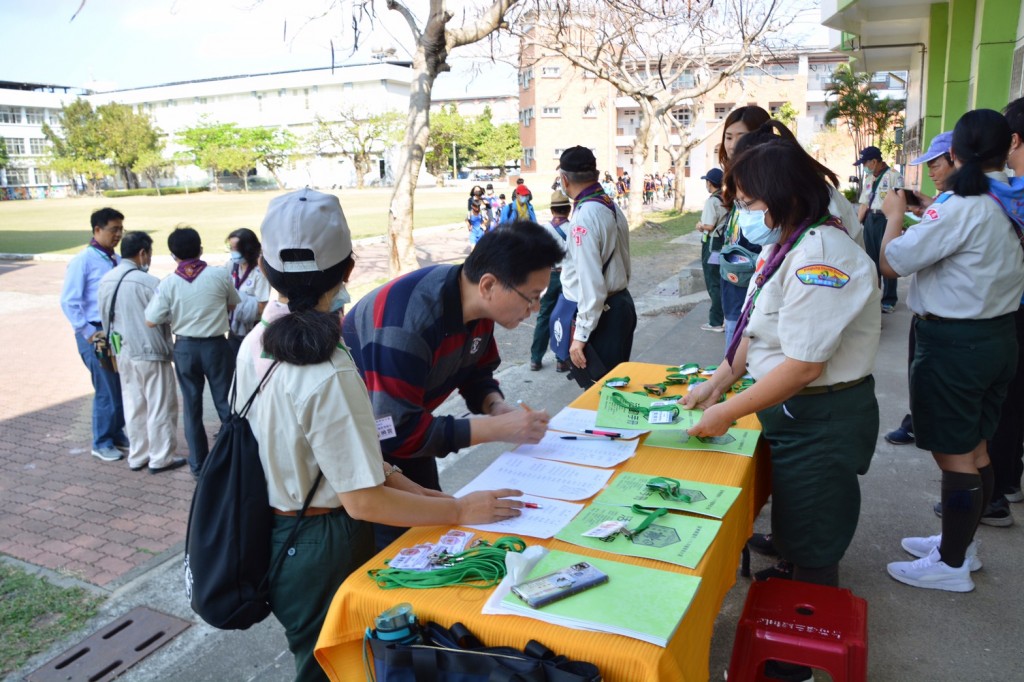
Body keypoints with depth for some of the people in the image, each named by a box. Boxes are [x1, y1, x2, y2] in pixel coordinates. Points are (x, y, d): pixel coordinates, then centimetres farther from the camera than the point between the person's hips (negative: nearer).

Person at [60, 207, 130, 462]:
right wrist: (89, 332, -14)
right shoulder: (83, 260, -10)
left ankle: (117, 434, 30)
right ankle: (102, 443, 17)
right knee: (107, 390, 1)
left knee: (123, 387, 12)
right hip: (95, 333, -6)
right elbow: (68, 302, -12)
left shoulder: (116, 259, 8)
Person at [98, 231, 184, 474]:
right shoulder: (148, 282, -19)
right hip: (150, 353, -7)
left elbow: (105, 318, 10)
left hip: (123, 353, 7)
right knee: (160, 407, 5)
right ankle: (161, 458, 11)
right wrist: (167, 346, 7)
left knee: (133, 406, 15)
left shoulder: (106, 281, 2)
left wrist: (115, 348, 21)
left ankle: (137, 456, 23)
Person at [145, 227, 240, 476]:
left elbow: (151, 320, -7)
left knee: (191, 406, 13)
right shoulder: (219, 275, -9)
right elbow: (233, 304, 7)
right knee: (226, 403, 11)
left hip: (185, 348, 1)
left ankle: (198, 463, 21)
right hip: (216, 345, -1)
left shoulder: (168, 283, -10)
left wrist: (175, 313, 8)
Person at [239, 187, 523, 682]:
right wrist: (459, 511, -14)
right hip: (322, 551, -7)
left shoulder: (255, 344, -5)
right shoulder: (327, 373, -30)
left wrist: (412, 489, 0)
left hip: (274, 535, 7)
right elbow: (364, 501, -25)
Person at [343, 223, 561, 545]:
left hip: (404, 428, 8)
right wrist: (496, 428, -34)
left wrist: (496, 406, -18)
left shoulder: (478, 302, -12)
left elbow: (477, 372, 4)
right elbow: (396, 431, -36)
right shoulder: (410, 322, -37)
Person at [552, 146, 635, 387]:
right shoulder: (611, 206, 6)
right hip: (621, 304, 9)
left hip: (597, 313, -9)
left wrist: (581, 335, -22)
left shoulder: (584, 216, -21)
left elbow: (590, 281, -24)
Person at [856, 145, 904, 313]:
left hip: (886, 220, -7)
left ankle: (889, 300, 6)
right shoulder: (868, 178, 14)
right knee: (871, 259, 14)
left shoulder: (893, 176, -10)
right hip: (870, 219, 8)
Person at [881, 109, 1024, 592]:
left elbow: (891, 262, -18)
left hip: (952, 341, -8)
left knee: (954, 455, 2)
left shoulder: (961, 207, -20)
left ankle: (952, 565, 16)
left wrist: (895, 215, -1)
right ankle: (959, 541, 35)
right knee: (975, 448, 19)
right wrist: (921, 218, 18)